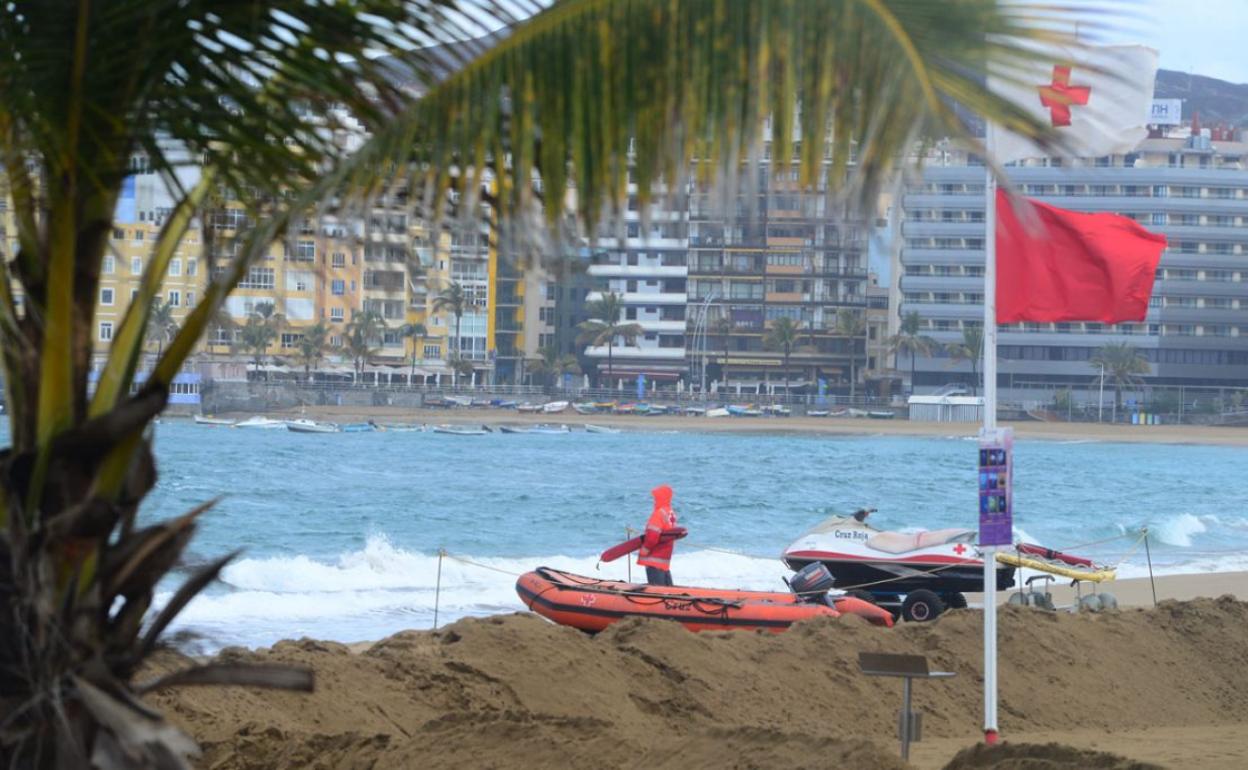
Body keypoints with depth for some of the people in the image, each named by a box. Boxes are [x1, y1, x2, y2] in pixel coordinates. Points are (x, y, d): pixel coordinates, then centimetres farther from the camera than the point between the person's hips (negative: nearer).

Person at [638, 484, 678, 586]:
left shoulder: (659, 514, -16)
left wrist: (643, 551, -10)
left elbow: (652, 536, -22)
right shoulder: (672, 514, 13)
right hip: (666, 559, 10)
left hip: (654, 559, -10)